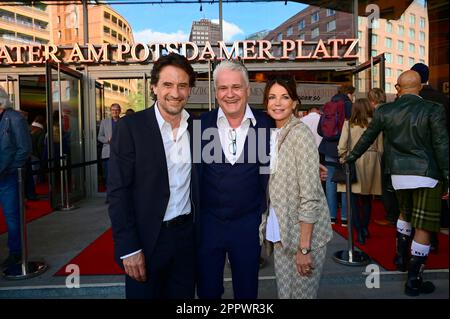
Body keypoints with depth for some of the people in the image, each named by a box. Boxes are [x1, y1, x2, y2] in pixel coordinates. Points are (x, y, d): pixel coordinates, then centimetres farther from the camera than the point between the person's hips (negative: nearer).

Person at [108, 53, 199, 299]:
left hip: (187, 235, 4)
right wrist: (129, 248, -14)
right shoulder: (130, 127, -11)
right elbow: (118, 191, -12)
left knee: (183, 294, 17)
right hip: (145, 240, -3)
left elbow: (197, 183, 9)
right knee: (145, 293, 13)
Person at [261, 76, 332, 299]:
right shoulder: (272, 134, 6)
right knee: (284, 292, 17)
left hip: (304, 233, -6)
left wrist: (304, 247, -20)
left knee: (303, 293, 9)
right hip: (282, 232, 6)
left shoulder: (300, 134, -16)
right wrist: (271, 231, 9)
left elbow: (310, 195, -20)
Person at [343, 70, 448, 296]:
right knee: (423, 228, 4)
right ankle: (413, 281, 12)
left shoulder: (384, 111, -1)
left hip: (399, 174, 4)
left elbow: (367, 138, 10)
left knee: (405, 213, 30)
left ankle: (401, 256, 38)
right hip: (427, 175, -3)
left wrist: (351, 157, 25)